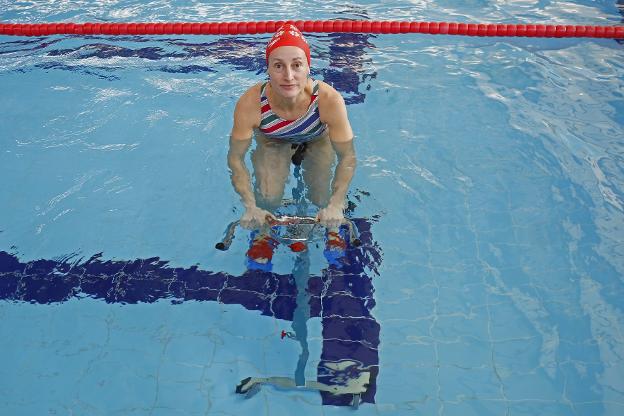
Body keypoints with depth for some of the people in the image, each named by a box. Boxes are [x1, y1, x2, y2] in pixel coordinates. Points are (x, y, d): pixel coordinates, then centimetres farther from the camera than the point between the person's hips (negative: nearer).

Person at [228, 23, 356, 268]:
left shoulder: (329, 100, -41)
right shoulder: (250, 104, -39)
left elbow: (347, 158, -29)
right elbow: (235, 158, -26)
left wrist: (335, 205, -40)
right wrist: (250, 207, -37)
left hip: (318, 141, 0)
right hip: (273, 142, 0)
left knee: (322, 199, -14)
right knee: (268, 197, -19)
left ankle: (333, 227, 22)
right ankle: (262, 234, 14)